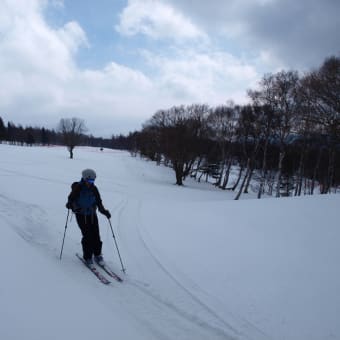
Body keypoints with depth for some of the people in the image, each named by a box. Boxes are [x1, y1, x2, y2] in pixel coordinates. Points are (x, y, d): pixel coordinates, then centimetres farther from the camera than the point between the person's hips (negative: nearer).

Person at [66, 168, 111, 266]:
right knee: (87, 236, -9)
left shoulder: (94, 189, 3)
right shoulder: (77, 188, -8)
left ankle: (97, 255, 16)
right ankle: (87, 257, 7)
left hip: (92, 215, 3)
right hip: (81, 215, -3)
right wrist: (70, 204, -24)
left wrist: (104, 211, -5)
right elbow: (71, 198, -3)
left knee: (96, 235, -2)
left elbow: (98, 201, 8)